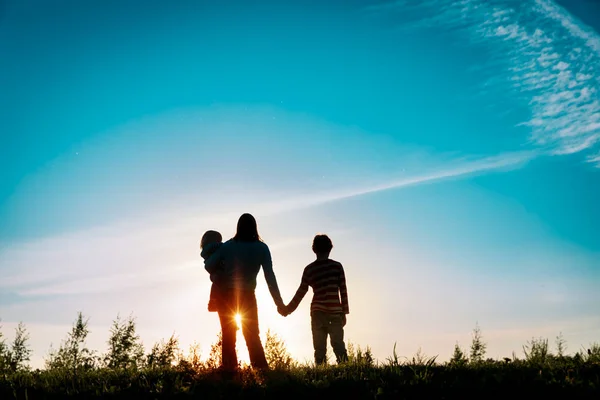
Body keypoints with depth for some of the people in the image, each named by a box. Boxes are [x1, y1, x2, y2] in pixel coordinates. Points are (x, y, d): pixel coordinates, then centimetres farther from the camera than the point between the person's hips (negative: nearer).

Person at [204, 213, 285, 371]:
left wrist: (207, 257, 20)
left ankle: (229, 368, 3)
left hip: (227, 296, 0)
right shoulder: (262, 248, -4)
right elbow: (270, 276, -7)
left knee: (228, 334, 8)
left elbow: (209, 267, -3)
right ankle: (261, 368, -1)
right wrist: (279, 302, -5)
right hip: (248, 296, 0)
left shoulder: (227, 246, -3)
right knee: (252, 335, 9)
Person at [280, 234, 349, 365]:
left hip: (317, 313, 1)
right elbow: (343, 290, 2)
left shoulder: (309, 269, 4)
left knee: (319, 349, 3)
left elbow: (300, 293, 6)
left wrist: (287, 309, 18)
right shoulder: (337, 266, 3)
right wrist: (344, 312, 8)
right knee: (338, 345, -1)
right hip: (335, 312, 0)